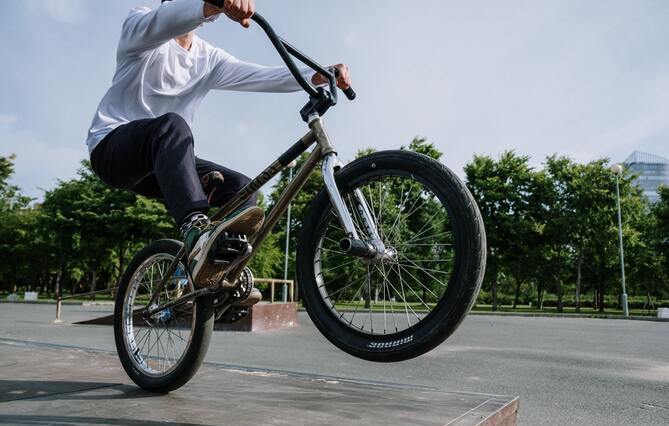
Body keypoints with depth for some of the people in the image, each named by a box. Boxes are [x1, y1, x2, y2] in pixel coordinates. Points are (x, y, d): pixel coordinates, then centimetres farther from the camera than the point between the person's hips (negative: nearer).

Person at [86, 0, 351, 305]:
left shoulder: (208, 59, 10)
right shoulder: (139, 26, -4)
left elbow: (261, 77, -3)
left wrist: (322, 75, -18)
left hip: (159, 161, 6)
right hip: (111, 146, -5)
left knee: (239, 187, -12)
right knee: (172, 124, -36)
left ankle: (223, 279, -12)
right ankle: (198, 231, -51)